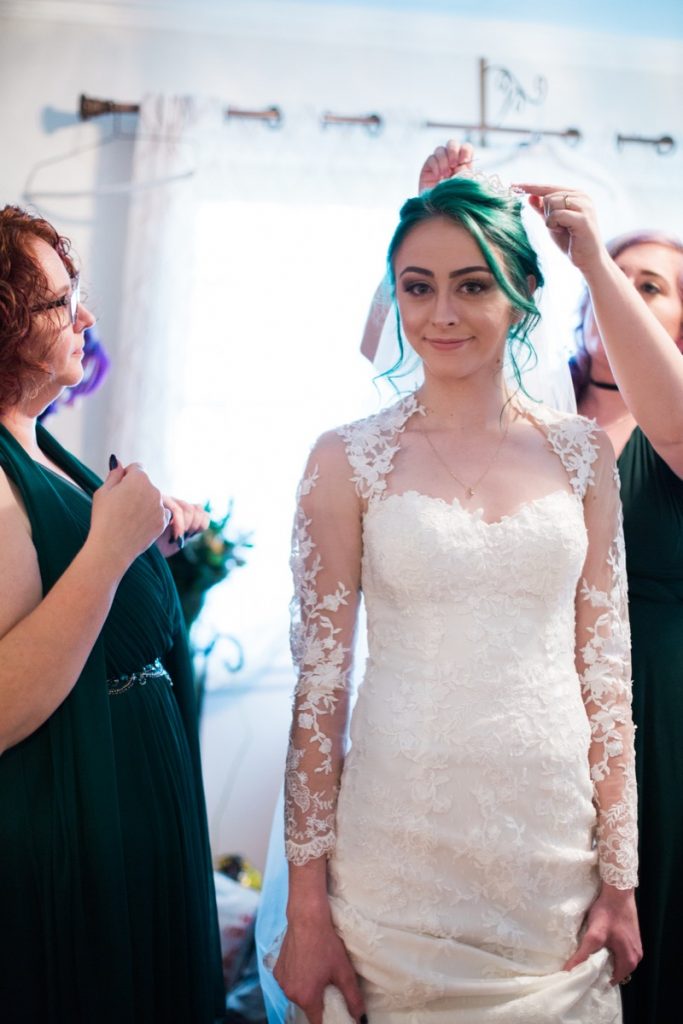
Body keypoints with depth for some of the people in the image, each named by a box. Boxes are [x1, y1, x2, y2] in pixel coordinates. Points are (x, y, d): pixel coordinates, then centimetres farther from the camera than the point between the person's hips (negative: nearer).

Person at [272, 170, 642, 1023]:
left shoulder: (579, 452, 4)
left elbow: (606, 672, 6)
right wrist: (306, 907, -5)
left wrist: (620, 877, 4)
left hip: (553, 848, 2)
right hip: (398, 849, -2)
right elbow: (319, 683, -3)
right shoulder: (349, 460, -2)